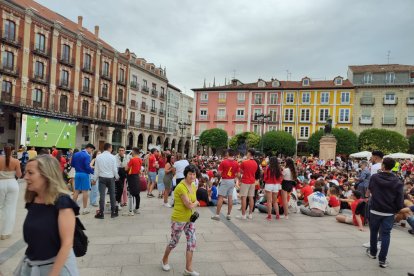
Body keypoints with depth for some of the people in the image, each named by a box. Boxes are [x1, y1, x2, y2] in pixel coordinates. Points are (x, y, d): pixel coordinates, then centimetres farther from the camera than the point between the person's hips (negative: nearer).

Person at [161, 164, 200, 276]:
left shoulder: (193, 186, 1)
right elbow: (189, 205, -25)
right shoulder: (181, 187, -25)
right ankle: (164, 260, 40)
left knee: (192, 242, 6)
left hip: (189, 218, 7)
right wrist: (196, 203, -5)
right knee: (174, 242, 13)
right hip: (179, 219, -7)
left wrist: (193, 204, -6)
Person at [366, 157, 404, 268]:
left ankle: (372, 252, 32)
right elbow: (400, 200, -9)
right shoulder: (397, 182, -8)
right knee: (386, 235, 6)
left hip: (375, 210, 0)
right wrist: (396, 210, 6)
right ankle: (382, 259, 5)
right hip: (389, 213, 0)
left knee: (373, 231, 17)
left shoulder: (374, 177, -8)